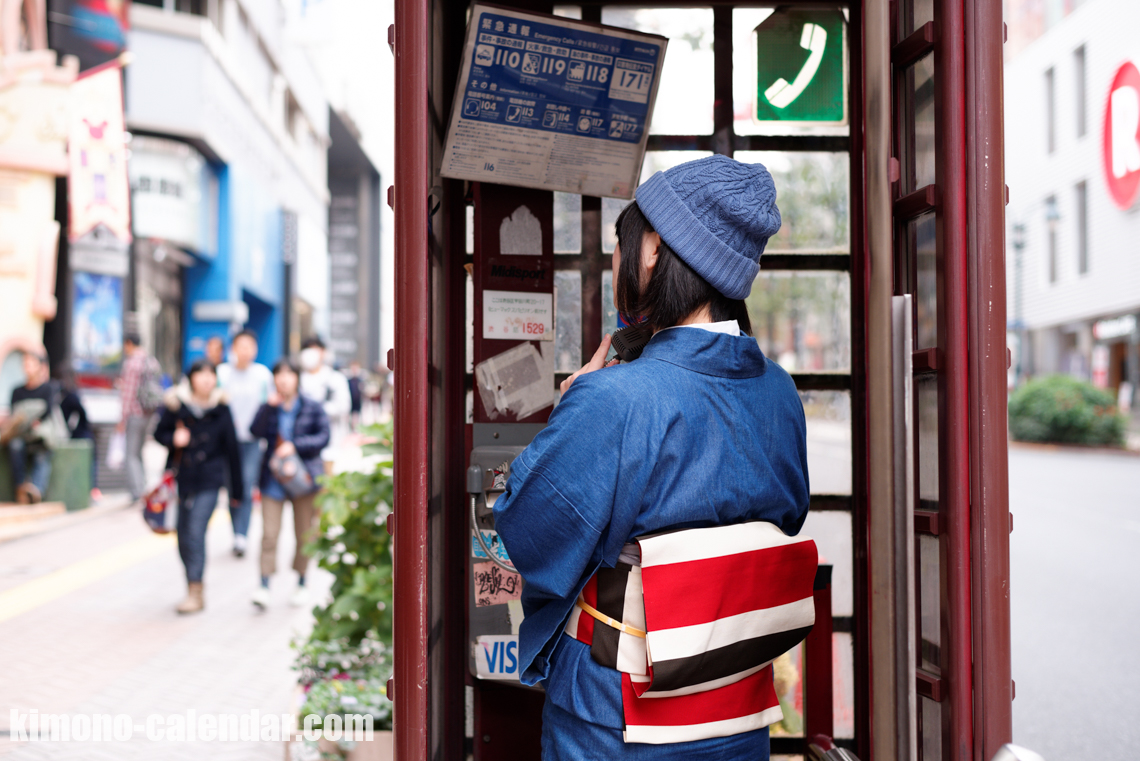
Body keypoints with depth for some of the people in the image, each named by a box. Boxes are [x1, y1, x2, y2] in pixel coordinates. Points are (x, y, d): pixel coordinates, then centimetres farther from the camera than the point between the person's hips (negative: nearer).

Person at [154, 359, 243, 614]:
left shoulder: (221, 409, -1)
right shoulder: (176, 405, -1)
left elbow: (232, 448, 5)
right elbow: (159, 433, 9)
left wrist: (236, 488, 6)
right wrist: (173, 439, -15)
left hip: (209, 480, -2)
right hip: (181, 478, 2)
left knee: (196, 532, -12)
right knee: (183, 537, 8)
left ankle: (195, 592, -8)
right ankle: (194, 584, 24)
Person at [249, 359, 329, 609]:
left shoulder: (313, 408, 1)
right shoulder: (269, 407, 5)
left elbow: (323, 437, -7)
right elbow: (257, 431, -11)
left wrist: (295, 445, -17)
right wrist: (270, 407, -22)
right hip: (273, 478, 1)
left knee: (304, 534, 9)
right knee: (269, 534, -9)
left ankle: (301, 584, 23)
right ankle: (264, 585, -9)